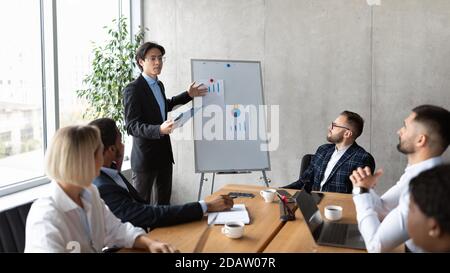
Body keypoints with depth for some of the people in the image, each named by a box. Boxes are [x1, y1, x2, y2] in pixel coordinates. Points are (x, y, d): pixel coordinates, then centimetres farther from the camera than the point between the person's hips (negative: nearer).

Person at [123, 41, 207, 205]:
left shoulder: (159, 85, 11)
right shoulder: (132, 90, -15)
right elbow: (131, 126, -21)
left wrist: (188, 95, 24)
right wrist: (159, 129, -37)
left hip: (164, 153, 8)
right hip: (145, 157, -8)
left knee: (164, 202, 15)